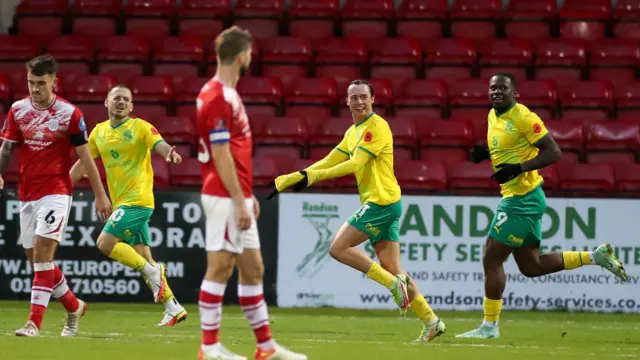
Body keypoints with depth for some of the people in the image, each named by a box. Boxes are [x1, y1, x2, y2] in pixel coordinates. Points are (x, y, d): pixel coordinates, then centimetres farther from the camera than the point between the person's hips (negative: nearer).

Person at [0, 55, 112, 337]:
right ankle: (74, 307, 30)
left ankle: (35, 321, -18)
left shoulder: (69, 113, -6)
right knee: (35, 258, 9)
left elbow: (85, 156, -1)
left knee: (43, 250, -17)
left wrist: (100, 195, -1)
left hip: (56, 191, -5)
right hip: (26, 194, 5)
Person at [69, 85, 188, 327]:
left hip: (137, 200, -7)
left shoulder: (140, 127, -6)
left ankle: (153, 271, -5)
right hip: (122, 203, 7)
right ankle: (173, 309, 11)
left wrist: (170, 152, -45)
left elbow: (160, 145, -22)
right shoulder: (99, 132, 11)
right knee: (142, 257, 6)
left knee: (105, 243, -18)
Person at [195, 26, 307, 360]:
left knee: (253, 269, 11)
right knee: (219, 268, -5)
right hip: (225, 199, -10)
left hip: (236, 199, 10)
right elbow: (220, 156, -19)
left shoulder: (226, 94, 15)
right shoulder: (219, 97, -16)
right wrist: (239, 202, -19)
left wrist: (246, 196, 21)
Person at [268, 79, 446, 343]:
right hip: (375, 204, 9)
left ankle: (393, 282, -8)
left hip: (382, 202, -9)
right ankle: (431, 321, 8)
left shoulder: (376, 127, -11)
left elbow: (354, 164, -19)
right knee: (392, 269, 7)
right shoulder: (352, 132, 17)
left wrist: (313, 176, -22)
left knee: (338, 248, -10)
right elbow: (329, 162, 18)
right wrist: (294, 178, 8)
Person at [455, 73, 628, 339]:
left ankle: (489, 326, 3)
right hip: (514, 197, 10)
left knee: (491, 259, -6)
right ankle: (595, 257, 22)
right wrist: (484, 153, 6)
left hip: (523, 199, -10)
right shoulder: (493, 116, 11)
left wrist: (518, 168, -27)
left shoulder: (523, 118, -16)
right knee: (531, 266, 14)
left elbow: (554, 153, -18)